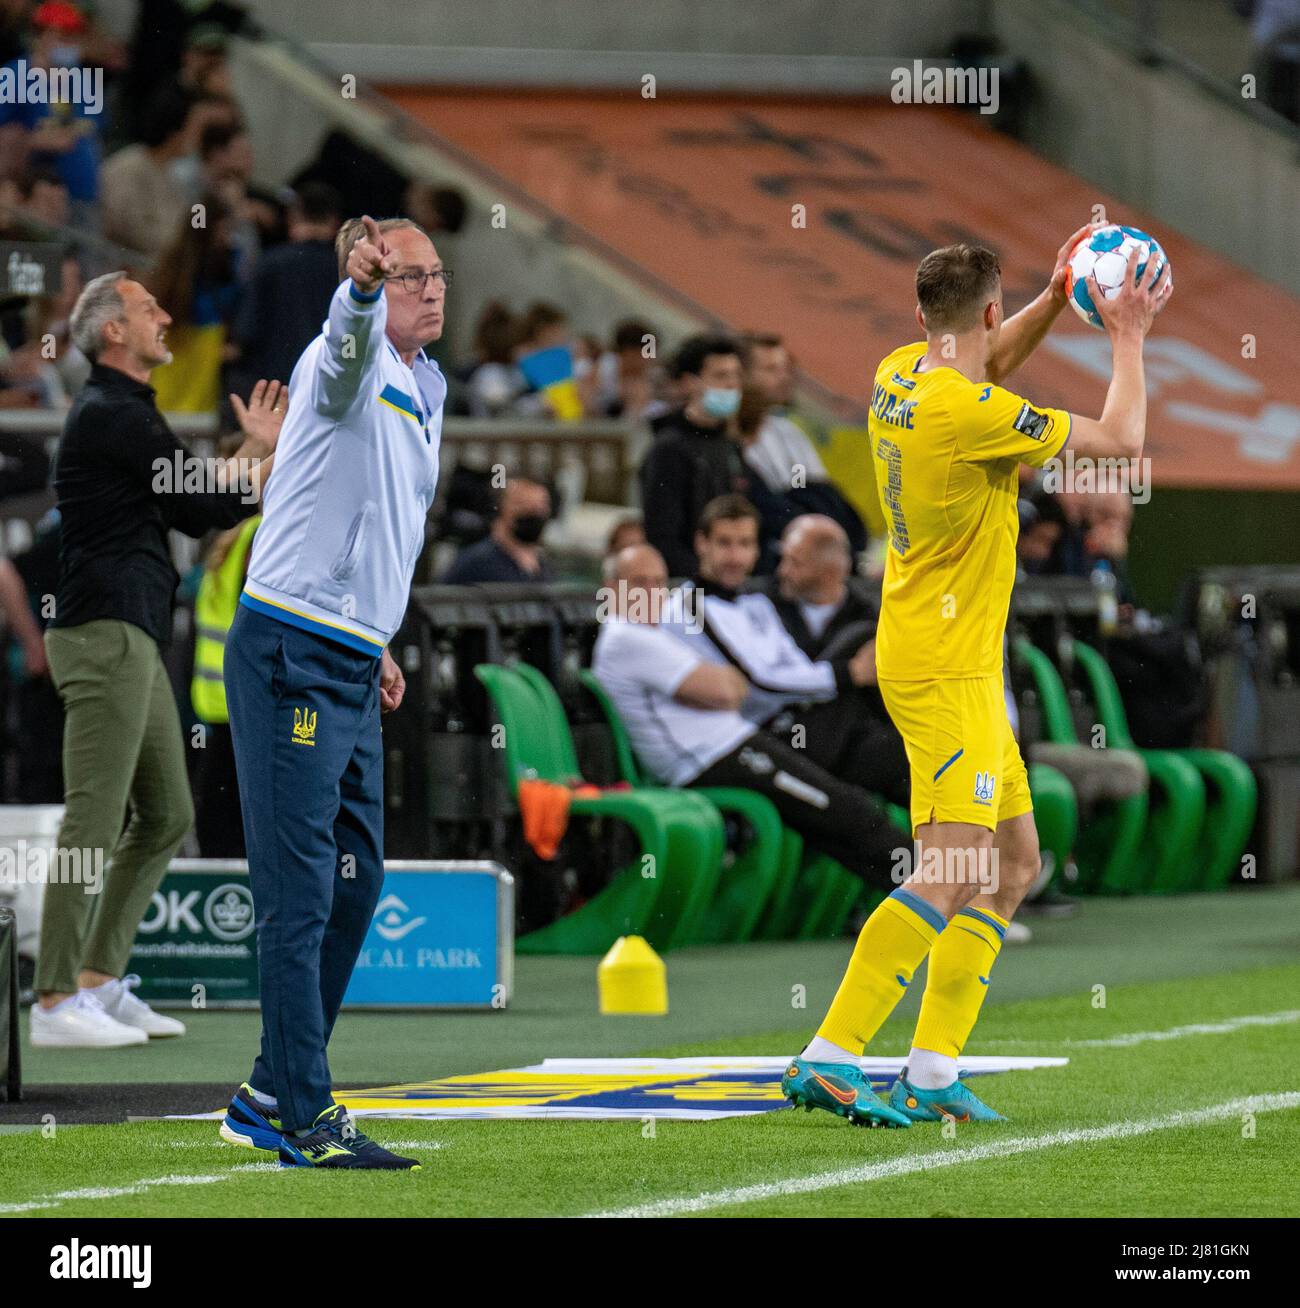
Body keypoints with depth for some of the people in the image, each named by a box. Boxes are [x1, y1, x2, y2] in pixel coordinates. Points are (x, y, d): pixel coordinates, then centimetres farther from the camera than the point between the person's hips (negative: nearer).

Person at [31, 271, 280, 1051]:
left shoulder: (125, 415, 23)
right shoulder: (112, 417, -10)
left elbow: (190, 506, 23)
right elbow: (202, 510, -10)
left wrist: (255, 450, 21)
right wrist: (278, 462, 3)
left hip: (134, 642, 11)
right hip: (106, 635, -11)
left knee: (167, 816, 12)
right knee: (94, 820, -12)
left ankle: (99, 980, 14)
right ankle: (58, 1001, -13)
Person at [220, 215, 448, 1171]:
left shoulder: (423, 394, 19)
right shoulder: (352, 370, -8)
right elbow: (351, 335, -34)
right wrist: (365, 281, -55)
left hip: (350, 670, 9)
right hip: (291, 655, -9)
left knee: (355, 886, 13)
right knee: (302, 894, -9)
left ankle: (270, 1099, 21)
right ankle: (305, 1116, -9)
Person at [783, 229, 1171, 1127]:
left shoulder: (899, 377, 6)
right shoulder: (970, 412, -19)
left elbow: (990, 364, 31)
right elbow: (1121, 439, -9)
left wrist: (1058, 298, 18)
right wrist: (1128, 339, 4)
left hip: (960, 666, 10)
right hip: (947, 671, -10)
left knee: (1014, 863, 12)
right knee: (947, 876, -13)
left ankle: (933, 1072, 10)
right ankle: (830, 1057, -17)